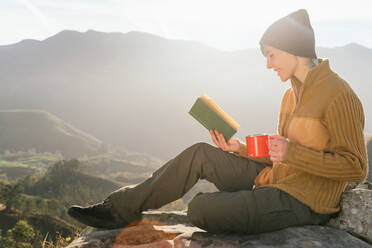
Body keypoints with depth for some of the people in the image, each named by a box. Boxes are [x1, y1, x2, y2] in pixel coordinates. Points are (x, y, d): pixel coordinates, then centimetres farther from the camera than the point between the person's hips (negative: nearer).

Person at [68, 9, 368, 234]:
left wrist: (292, 153, -24)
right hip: (273, 180, 8)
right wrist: (241, 148, 0)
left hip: (301, 202, -8)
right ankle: (119, 209, 4)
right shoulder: (292, 93, 11)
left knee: (200, 209, -24)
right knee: (200, 154, -2)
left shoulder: (338, 94, -16)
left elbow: (356, 167, -17)